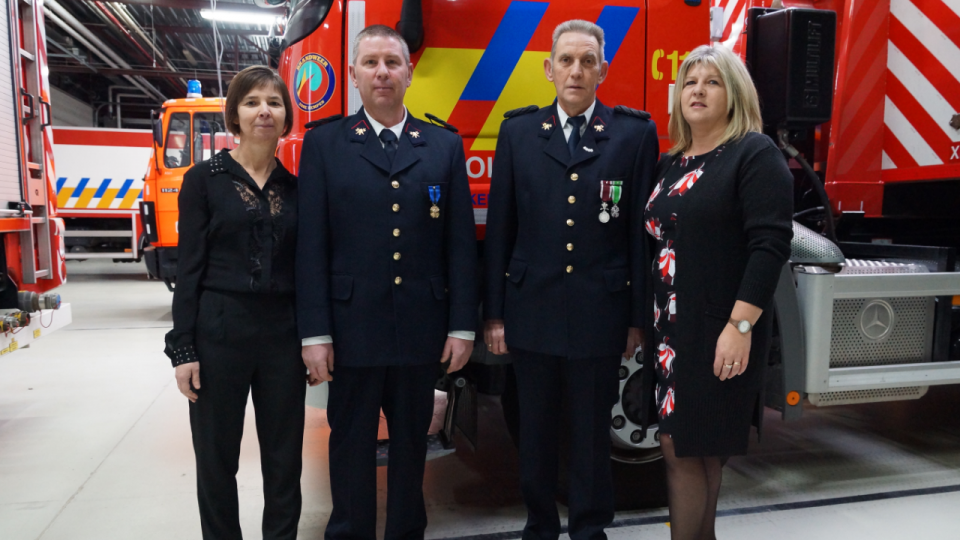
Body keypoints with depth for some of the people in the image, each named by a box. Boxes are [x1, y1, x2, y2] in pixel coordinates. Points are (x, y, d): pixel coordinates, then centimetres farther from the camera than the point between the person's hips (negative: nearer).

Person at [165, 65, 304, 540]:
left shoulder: (295, 188, 8)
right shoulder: (204, 179, -1)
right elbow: (189, 269, -3)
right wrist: (182, 349, -8)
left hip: (283, 335, 3)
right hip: (219, 332, -2)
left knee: (284, 456, 10)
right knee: (216, 456, 9)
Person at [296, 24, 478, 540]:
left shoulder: (445, 146, 6)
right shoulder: (324, 144, 2)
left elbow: (461, 243, 3)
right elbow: (311, 246, -3)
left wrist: (462, 325, -1)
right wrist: (314, 333, -7)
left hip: (422, 330, 2)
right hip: (352, 328, -1)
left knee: (411, 440, 16)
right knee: (351, 443, 12)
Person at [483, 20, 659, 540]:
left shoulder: (635, 133, 1)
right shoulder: (518, 131, 5)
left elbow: (641, 230, 0)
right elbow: (499, 229, 4)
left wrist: (638, 317, -2)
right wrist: (493, 313, 1)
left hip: (600, 315, -1)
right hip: (532, 311, 2)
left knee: (592, 433, 12)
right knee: (536, 431, 15)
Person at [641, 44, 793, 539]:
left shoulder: (754, 154, -7)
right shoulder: (671, 165, 14)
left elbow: (771, 245, -15)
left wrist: (740, 326, -22)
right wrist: (643, 323, 12)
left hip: (718, 333, -7)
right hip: (669, 331, 7)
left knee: (687, 449, -2)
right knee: (684, 446, 14)